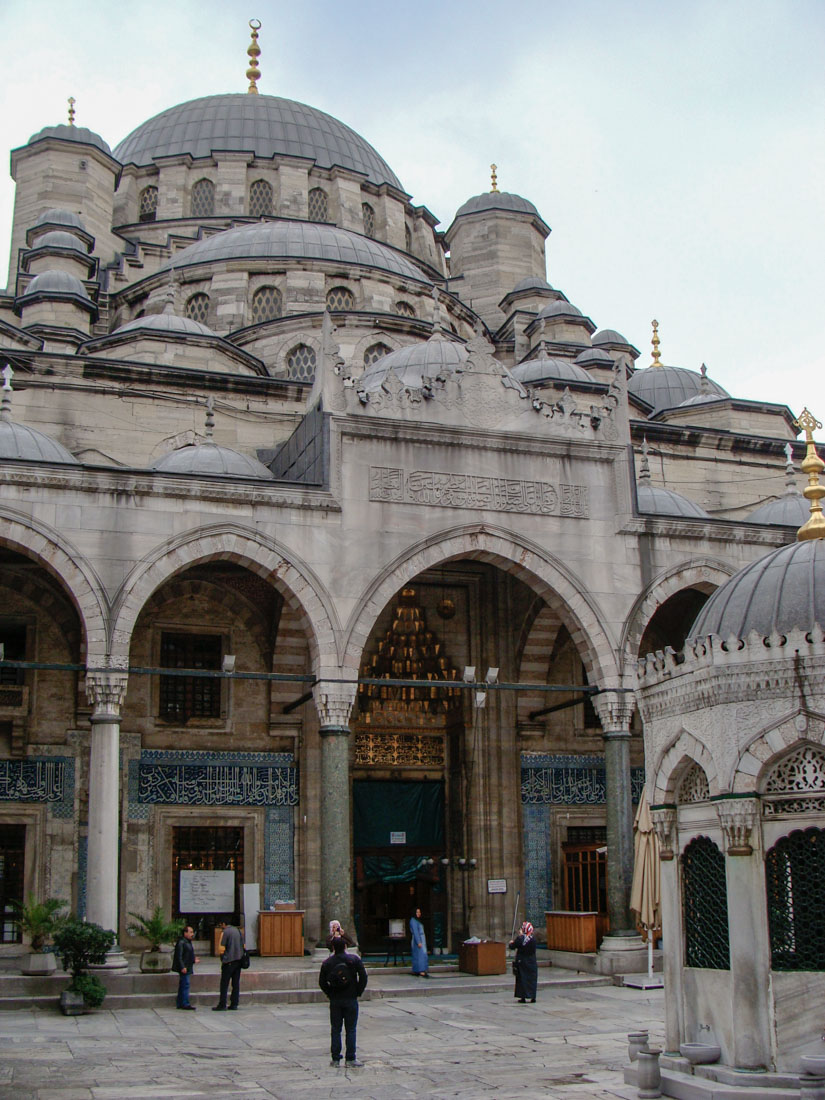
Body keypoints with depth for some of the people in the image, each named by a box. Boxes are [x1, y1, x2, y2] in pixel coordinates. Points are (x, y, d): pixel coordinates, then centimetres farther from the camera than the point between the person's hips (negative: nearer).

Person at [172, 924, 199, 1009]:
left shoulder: (188, 942, 19)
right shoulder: (181, 942, -13)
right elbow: (179, 956, -19)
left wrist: (194, 960, 20)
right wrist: (182, 967, -24)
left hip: (187, 968, 10)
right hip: (184, 968, -10)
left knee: (182, 985, 12)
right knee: (185, 984, -10)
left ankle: (180, 1004, 16)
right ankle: (185, 1003, -9)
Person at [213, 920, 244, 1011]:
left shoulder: (225, 932, -11)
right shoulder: (238, 931, 10)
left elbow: (221, 949, -10)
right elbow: (243, 945, 15)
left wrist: (222, 959, 6)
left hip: (229, 962, -6)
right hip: (239, 960, 6)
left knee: (224, 984, -1)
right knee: (236, 983, 9)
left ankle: (222, 1004, -2)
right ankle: (234, 1004, 9)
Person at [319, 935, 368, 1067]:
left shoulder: (327, 962, -1)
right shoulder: (354, 960, -5)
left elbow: (322, 982, 0)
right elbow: (363, 977, -7)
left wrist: (329, 994, 9)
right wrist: (358, 992, 2)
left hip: (334, 1000, 1)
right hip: (351, 999, -1)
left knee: (335, 1030, 8)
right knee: (351, 1029, 4)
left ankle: (335, 1059, 8)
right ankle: (351, 1059, 4)